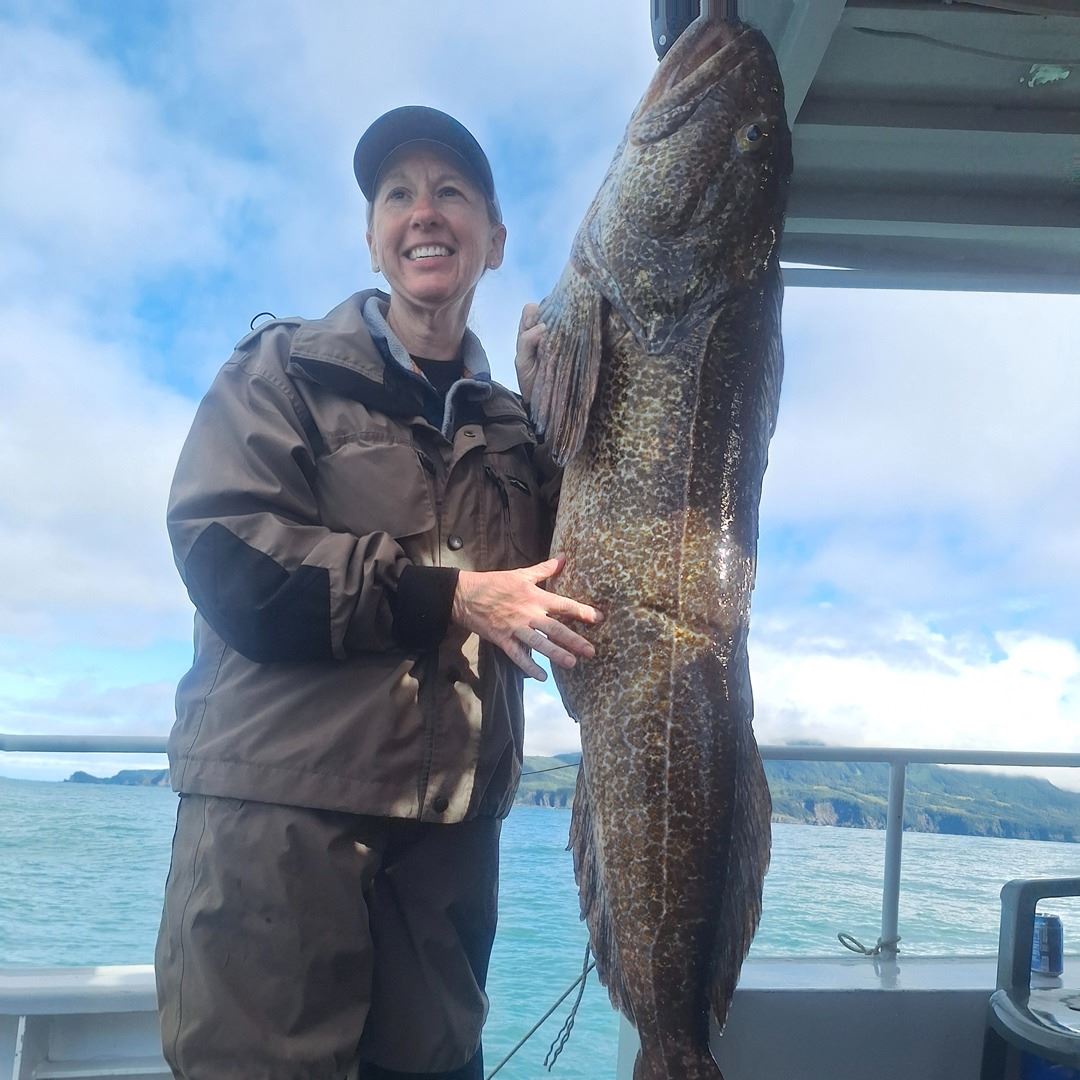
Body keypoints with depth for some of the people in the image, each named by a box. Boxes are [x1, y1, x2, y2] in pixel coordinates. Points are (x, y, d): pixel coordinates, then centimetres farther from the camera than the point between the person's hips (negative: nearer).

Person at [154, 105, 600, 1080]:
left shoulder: (514, 422, 15)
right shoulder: (286, 370, 4)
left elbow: (564, 582, 7)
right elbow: (226, 554, -10)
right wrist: (450, 595, -14)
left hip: (452, 827, 4)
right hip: (278, 810, -3)